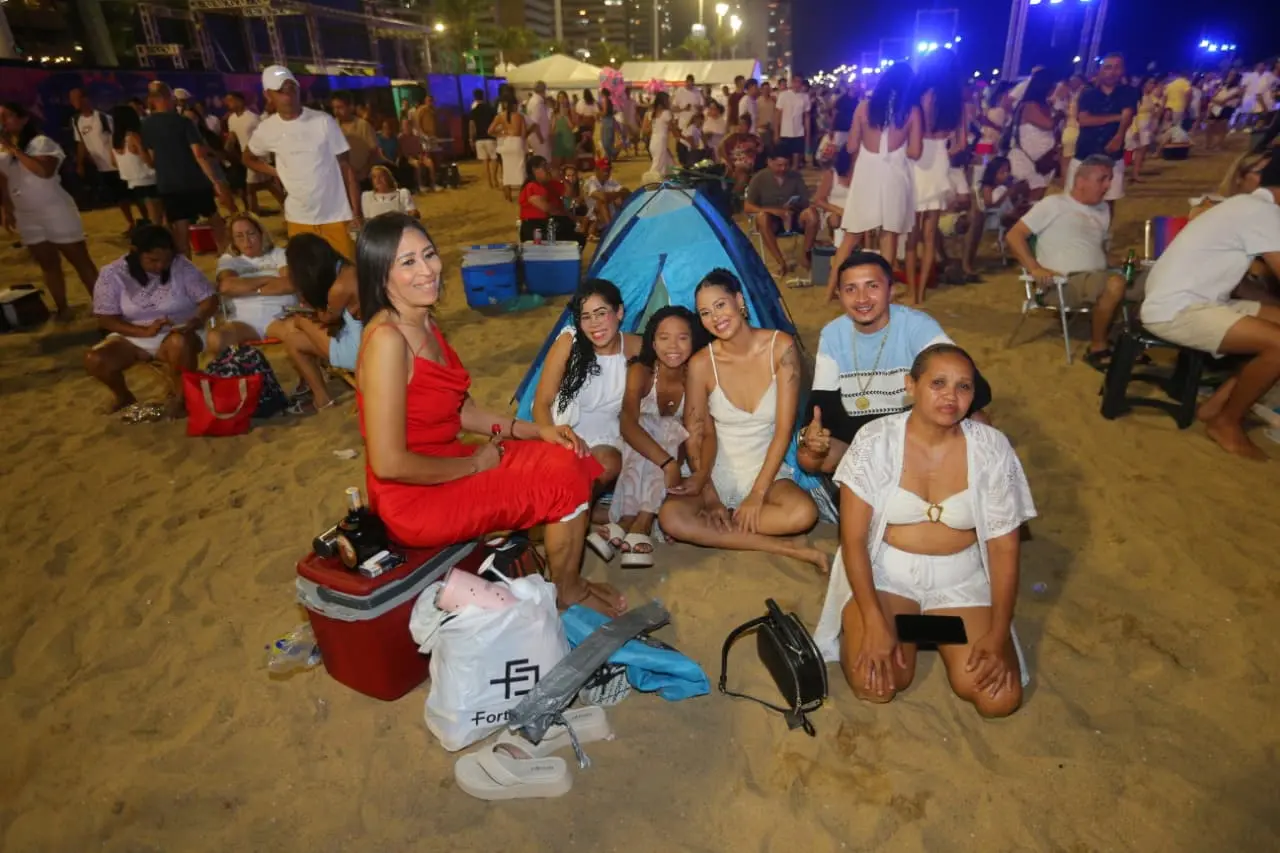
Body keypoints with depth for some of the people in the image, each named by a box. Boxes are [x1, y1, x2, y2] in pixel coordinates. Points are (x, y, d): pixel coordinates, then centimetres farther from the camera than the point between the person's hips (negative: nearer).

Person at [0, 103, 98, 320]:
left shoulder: (41, 142, -8)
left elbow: (45, 171, -24)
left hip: (55, 211, -6)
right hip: (26, 217, 7)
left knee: (79, 260, -3)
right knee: (48, 264, 10)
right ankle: (62, 308, 16)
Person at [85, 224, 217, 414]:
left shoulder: (182, 266, -12)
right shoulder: (112, 274, -9)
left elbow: (210, 299, -11)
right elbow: (105, 319, -9)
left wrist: (195, 322, -32)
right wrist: (145, 331, -25)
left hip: (176, 333, -2)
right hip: (133, 337, 2)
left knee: (180, 344, -37)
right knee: (94, 360, -21)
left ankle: (179, 396, -12)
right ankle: (122, 395, 11)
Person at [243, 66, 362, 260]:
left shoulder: (323, 121, -5)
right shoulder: (266, 129, 2)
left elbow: (346, 166, -3)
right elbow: (249, 158, 21)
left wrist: (356, 214, -8)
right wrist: (276, 173, 2)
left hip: (337, 216, -2)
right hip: (298, 220, 2)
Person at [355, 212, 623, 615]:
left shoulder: (425, 324, 4)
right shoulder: (387, 340, -24)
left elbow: (460, 409, 12)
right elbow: (388, 463, -26)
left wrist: (538, 430, 2)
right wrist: (474, 465, -14)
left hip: (448, 467, 8)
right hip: (415, 497, -8)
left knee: (570, 458, 4)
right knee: (566, 481, -9)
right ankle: (568, 592, 16)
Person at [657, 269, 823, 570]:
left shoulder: (780, 347, -12)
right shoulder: (701, 364, -10)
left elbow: (784, 429, -13)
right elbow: (697, 437, -5)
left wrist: (758, 494, -17)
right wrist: (710, 498, -18)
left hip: (767, 471, 0)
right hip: (718, 474, 1)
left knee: (803, 513, -33)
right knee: (670, 517, -30)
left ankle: (704, 531, -16)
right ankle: (786, 547, -21)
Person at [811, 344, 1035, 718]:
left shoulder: (991, 448, -10)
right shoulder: (876, 441, -15)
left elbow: (1004, 547, -5)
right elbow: (853, 539, -14)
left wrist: (998, 634, -14)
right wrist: (874, 622, -22)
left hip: (961, 578, 2)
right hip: (884, 570, -2)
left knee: (1000, 698, -12)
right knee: (875, 684, -22)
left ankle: (927, 623, 15)